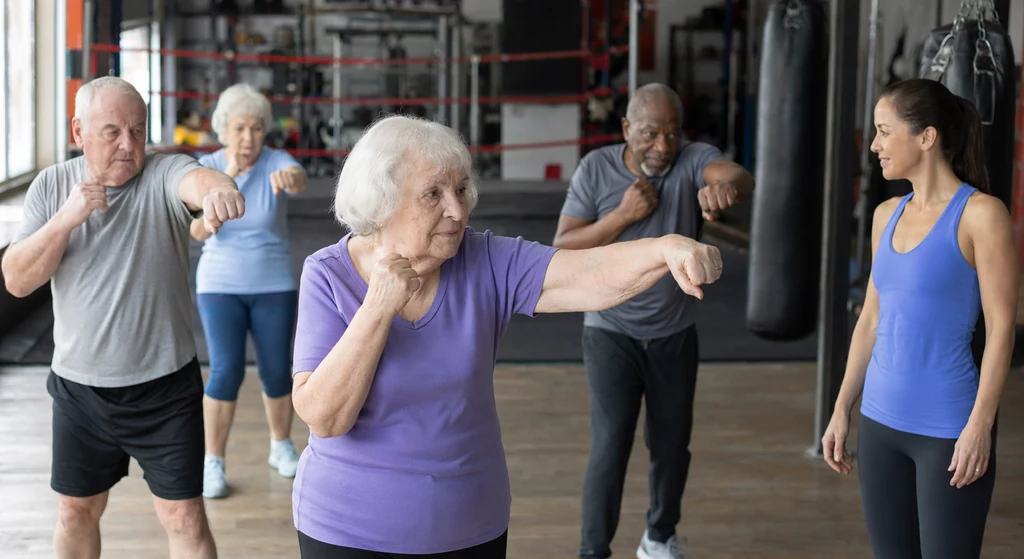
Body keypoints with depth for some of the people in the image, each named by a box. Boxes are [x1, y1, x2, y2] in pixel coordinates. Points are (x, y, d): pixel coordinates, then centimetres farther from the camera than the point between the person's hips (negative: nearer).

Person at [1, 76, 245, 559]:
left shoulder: (163, 176, -13)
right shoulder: (52, 185, -1)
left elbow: (196, 180, -38)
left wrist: (217, 191, -63)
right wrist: (66, 219, -21)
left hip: (164, 388, -3)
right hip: (79, 388, 3)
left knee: (184, 518, 2)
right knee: (76, 511, 18)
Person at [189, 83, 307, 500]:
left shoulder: (276, 162, -11)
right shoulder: (206, 168, -7)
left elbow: (299, 180, -37)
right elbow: (198, 230, -19)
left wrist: (289, 178, -61)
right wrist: (227, 179, -30)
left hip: (274, 287, 1)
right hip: (220, 286, 0)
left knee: (277, 372, 6)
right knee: (227, 371, -12)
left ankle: (281, 447, 31)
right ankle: (213, 463, 1)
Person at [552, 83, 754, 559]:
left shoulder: (693, 160, -12)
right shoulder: (596, 168, -10)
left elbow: (740, 177, -35)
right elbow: (563, 250, -11)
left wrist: (725, 186, -59)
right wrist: (624, 214, -23)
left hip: (675, 335, 2)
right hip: (611, 334, -2)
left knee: (672, 446, 14)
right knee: (610, 446, -8)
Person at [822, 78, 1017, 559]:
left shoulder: (980, 213, -9)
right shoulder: (887, 215, 9)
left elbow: (1001, 326, -11)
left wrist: (980, 425, -16)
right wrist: (841, 410, 13)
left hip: (948, 429, -6)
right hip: (880, 422, 6)